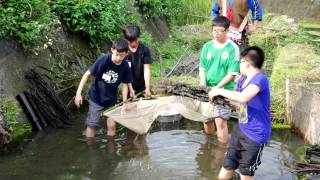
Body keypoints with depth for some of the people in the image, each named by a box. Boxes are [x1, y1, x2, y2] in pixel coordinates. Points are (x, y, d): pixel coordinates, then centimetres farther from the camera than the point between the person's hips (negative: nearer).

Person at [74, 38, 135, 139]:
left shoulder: (125, 66, -15)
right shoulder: (104, 60, -25)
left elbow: (125, 84, -3)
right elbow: (87, 74, -18)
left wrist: (125, 102, -10)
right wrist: (78, 93, -21)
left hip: (111, 99, 2)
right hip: (96, 97, -2)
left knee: (112, 125, 2)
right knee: (92, 124, 2)